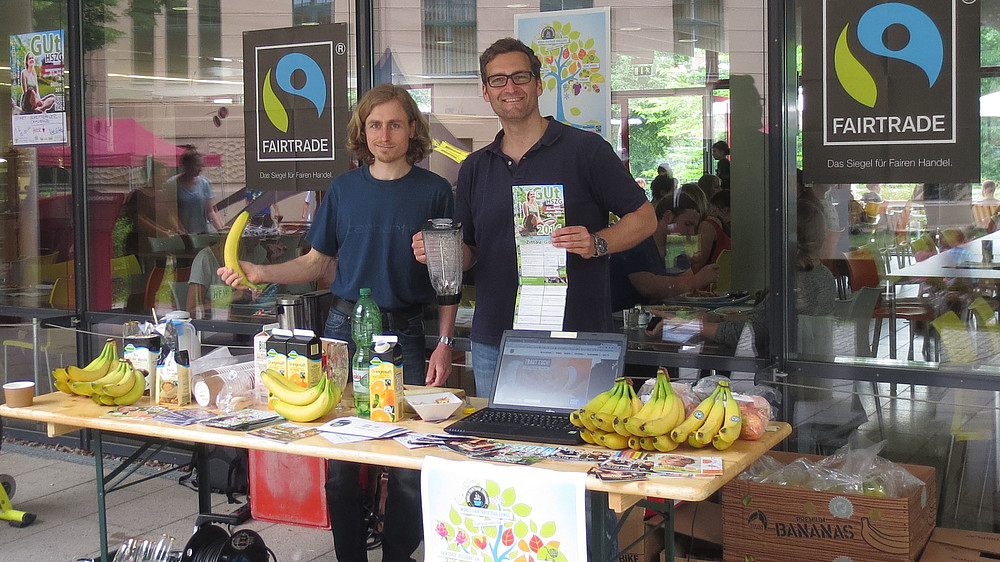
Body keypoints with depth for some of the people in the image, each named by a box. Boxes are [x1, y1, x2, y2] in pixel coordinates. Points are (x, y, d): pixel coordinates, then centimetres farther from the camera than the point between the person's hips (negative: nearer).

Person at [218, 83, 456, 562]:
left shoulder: (434, 191, 1)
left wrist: (444, 344, -5)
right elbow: (317, 262, 13)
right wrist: (259, 273, -3)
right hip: (344, 327, 2)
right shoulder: (344, 188, 8)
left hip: (404, 330, -2)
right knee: (339, 457, 5)